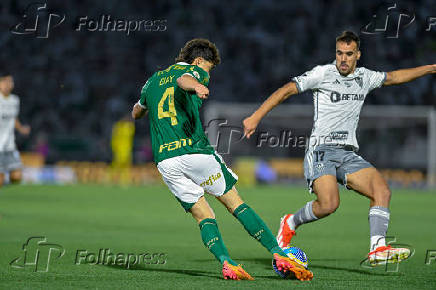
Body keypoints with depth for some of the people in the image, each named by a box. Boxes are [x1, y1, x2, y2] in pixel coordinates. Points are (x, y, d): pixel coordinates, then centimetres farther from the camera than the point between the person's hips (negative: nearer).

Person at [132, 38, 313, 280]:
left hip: (164, 159, 4)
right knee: (236, 204, 4)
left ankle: (226, 263, -17)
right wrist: (196, 86, -43)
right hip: (194, 150, -4)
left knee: (203, 216, 7)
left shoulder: (154, 80, 23)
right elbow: (184, 79, -20)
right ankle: (278, 254, -3)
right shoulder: (196, 72, 6)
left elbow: (136, 113, 39)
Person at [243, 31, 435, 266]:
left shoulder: (365, 77, 14)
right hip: (321, 151, -6)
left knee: (382, 190, -17)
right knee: (329, 204, -25)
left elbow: (393, 77, 32)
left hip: (348, 154, 6)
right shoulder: (323, 73, -4)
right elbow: (286, 90, -3)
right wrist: (255, 117, -9)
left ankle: (377, 249, -20)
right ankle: (290, 224, 3)